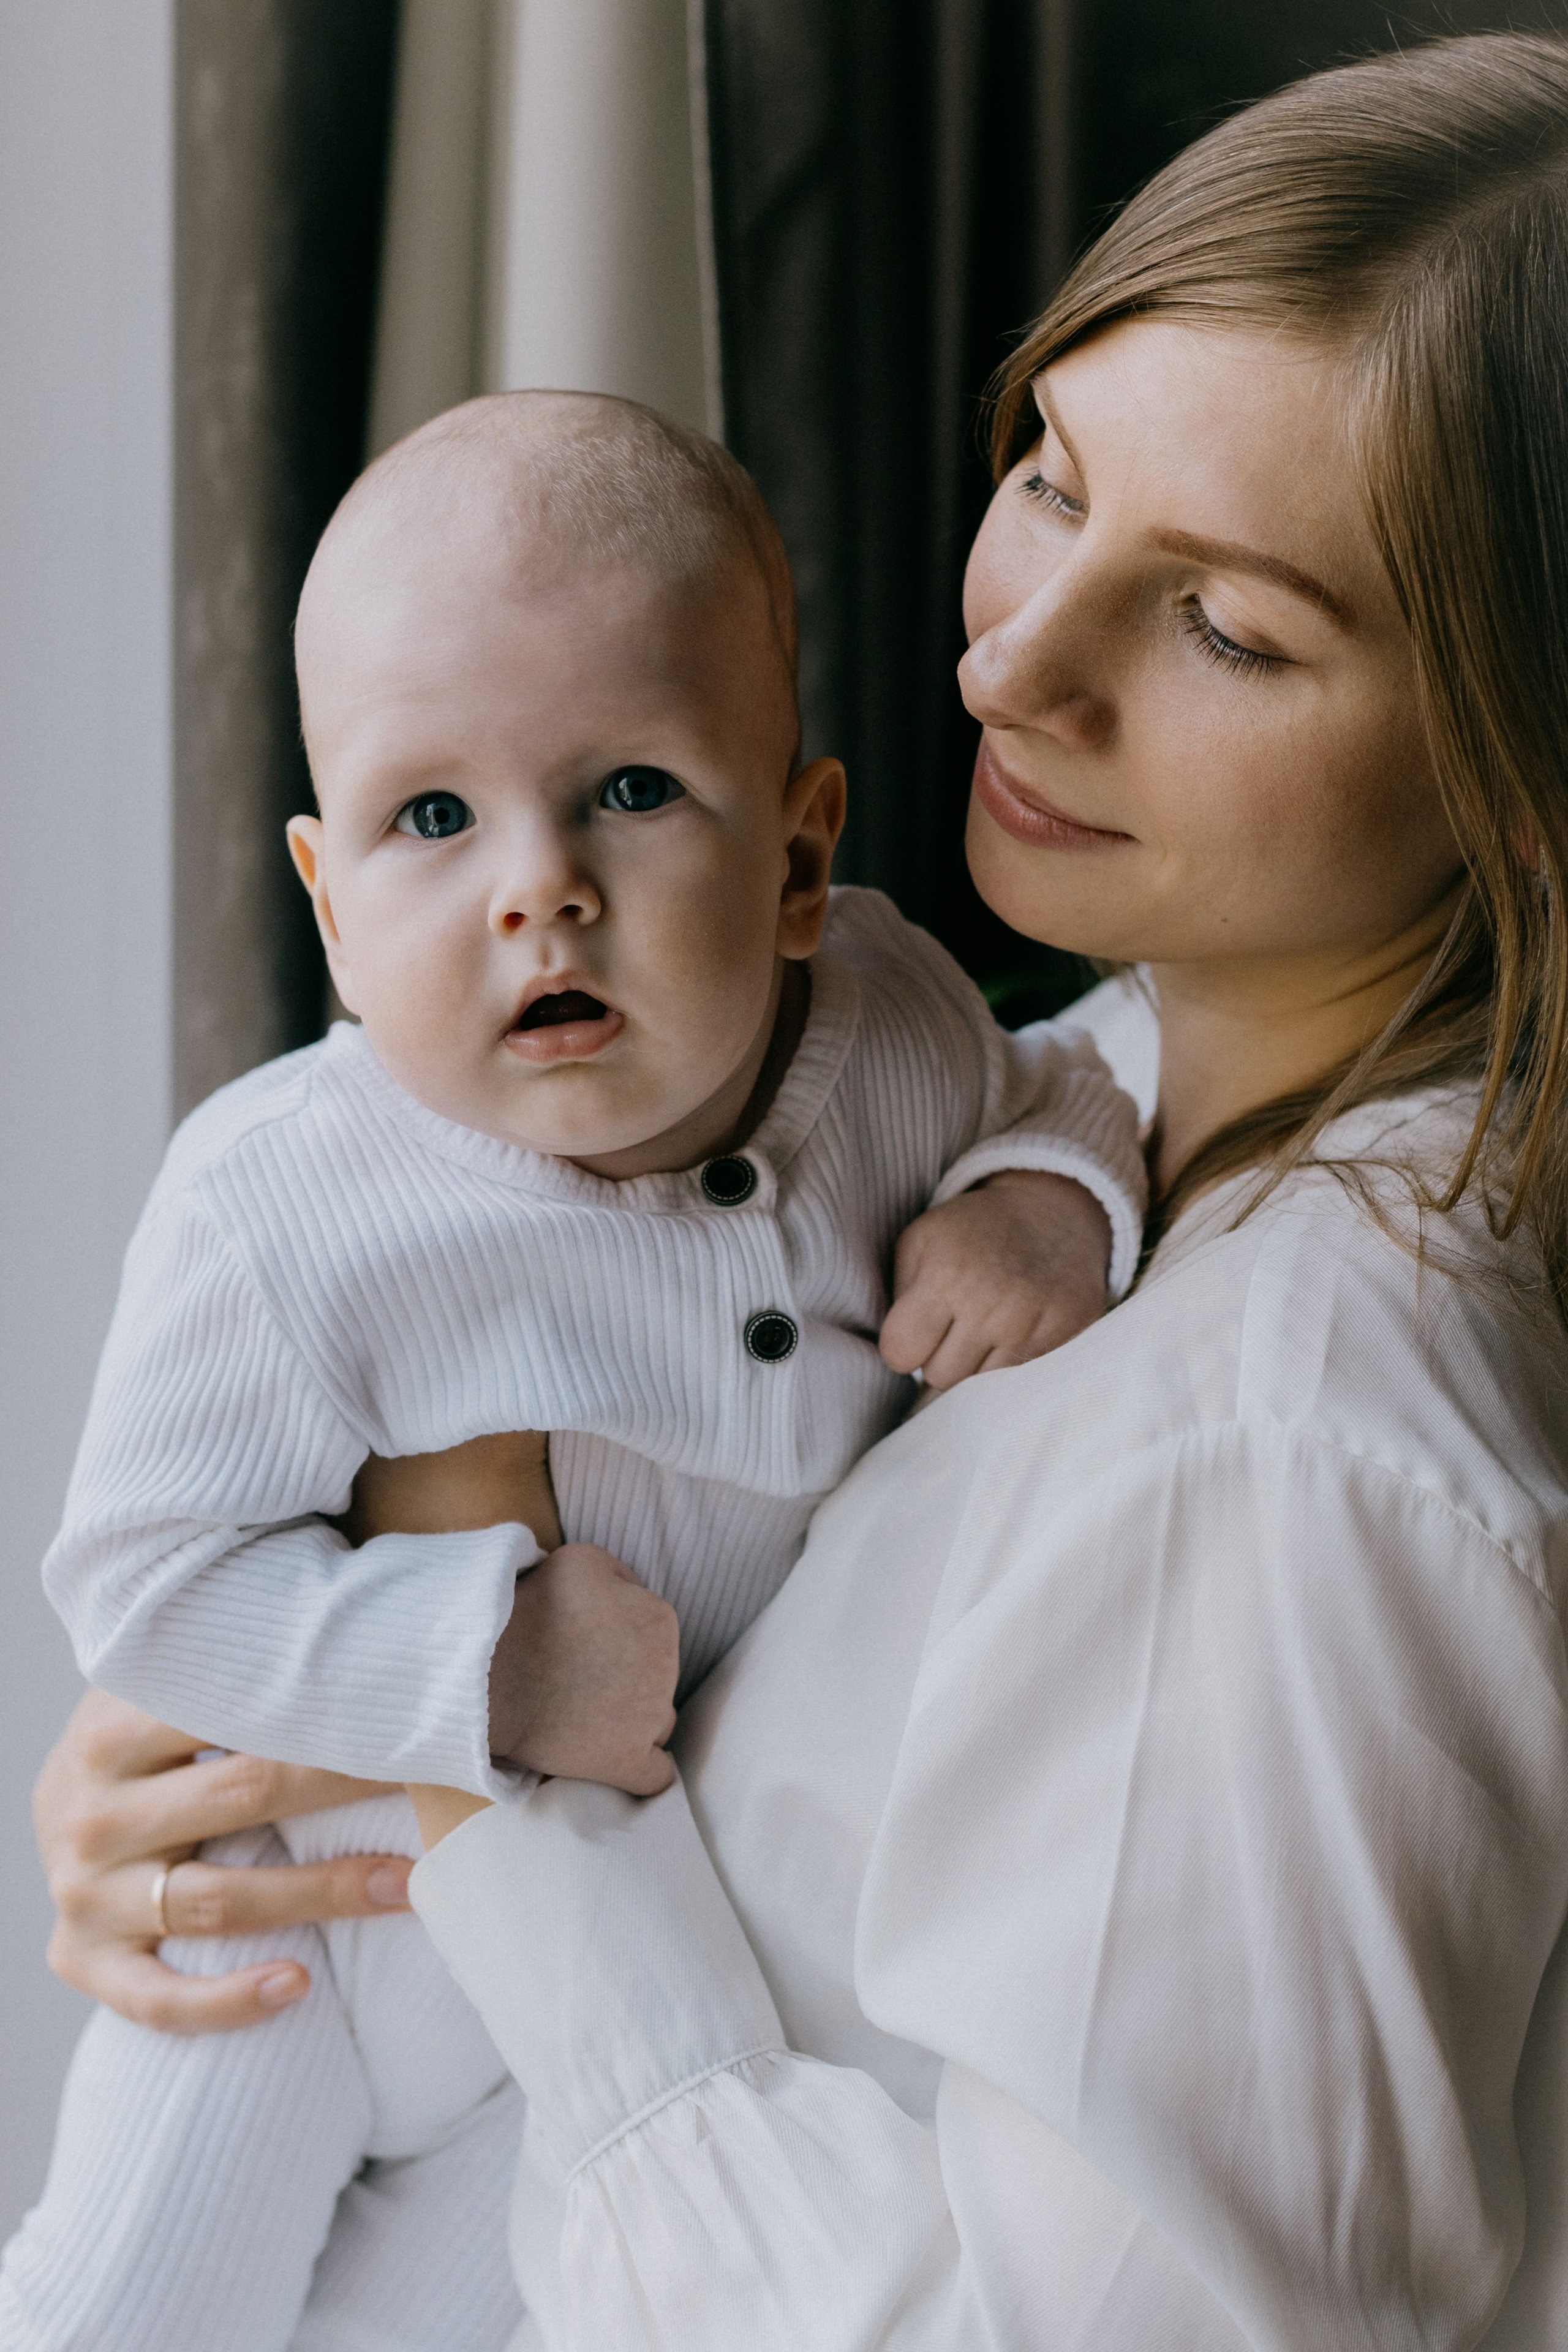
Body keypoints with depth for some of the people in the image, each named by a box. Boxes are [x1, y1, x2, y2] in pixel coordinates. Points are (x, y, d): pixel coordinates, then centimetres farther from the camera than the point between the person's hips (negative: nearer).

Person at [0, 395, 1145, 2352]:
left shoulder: (886, 1016, -18)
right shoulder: (279, 1214, -31)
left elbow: (1063, 1088, 3)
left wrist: (1056, 1200, -20)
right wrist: (490, 1660, -36)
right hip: (332, 1887, -3)